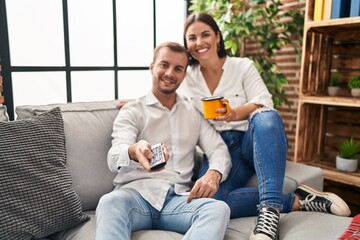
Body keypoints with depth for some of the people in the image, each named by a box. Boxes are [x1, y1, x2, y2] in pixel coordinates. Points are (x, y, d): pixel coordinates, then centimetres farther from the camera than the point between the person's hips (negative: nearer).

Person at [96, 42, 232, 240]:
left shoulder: (194, 114, 20)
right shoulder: (132, 111, 8)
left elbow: (218, 149, 10)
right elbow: (115, 157, -9)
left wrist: (214, 173, -15)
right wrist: (134, 151, -35)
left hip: (178, 198, 3)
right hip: (137, 193, -2)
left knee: (219, 209, -29)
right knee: (110, 202, -36)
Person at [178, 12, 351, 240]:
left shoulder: (243, 66, 4)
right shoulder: (187, 78, 11)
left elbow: (265, 105, -9)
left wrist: (236, 114, -28)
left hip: (252, 142, -1)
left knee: (267, 117, -37)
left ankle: (270, 208, -41)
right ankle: (298, 200, -22)